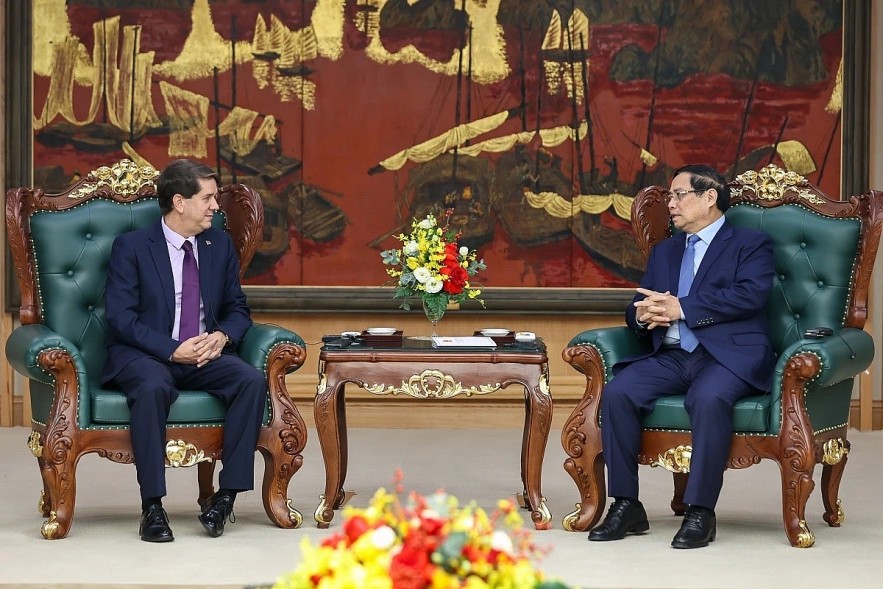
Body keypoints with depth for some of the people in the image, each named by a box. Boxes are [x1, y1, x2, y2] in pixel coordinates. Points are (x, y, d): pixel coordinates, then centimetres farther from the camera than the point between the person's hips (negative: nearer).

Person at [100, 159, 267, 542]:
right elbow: (121, 318, -10)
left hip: (206, 354, 4)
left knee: (252, 380, -26)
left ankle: (226, 495, -23)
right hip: (145, 356, -4)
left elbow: (237, 309, 16)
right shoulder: (131, 247, -3)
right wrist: (173, 350, -22)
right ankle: (152, 506, -31)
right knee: (153, 387, -39)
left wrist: (222, 336, -9)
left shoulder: (220, 245, 12)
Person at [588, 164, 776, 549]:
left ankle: (700, 512, -29)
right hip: (671, 356, 5)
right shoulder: (664, 251, 28)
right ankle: (626, 505, -16)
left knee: (709, 398, -38)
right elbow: (636, 307, 22)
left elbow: (750, 296, -10)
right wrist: (644, 314, -5)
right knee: (617, 392, -22)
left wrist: (681, 308, -14)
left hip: (727, 355, -5)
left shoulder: (751, 244, 8)